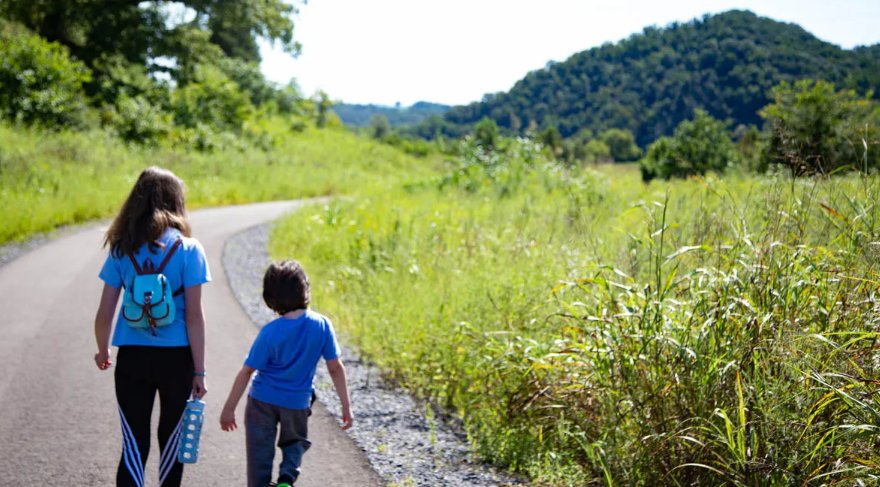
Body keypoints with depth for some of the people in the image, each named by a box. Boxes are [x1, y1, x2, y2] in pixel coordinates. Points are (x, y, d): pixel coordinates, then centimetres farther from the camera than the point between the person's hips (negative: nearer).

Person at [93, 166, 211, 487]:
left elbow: (105, 313, 0)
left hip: (132, 358, 1)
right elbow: (194, 315, -10)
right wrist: (199, 371, -5)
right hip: (176, 358, -1)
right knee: (171, 436, 18)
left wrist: (102, 352, 18)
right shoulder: (187, 249, -7)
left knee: (134, 444, 3)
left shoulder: (122, 248, 0)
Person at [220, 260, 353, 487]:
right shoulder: (322, 325, -13)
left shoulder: (270, 332, -17)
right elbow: (335, 368, -8)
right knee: (295, 443, 24)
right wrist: (346, 406, 0)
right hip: (298, 402, 2)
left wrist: (228, 409, -3)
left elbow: (246, 371, -12)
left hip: (262, 401, -2)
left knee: (260, 452, 12)